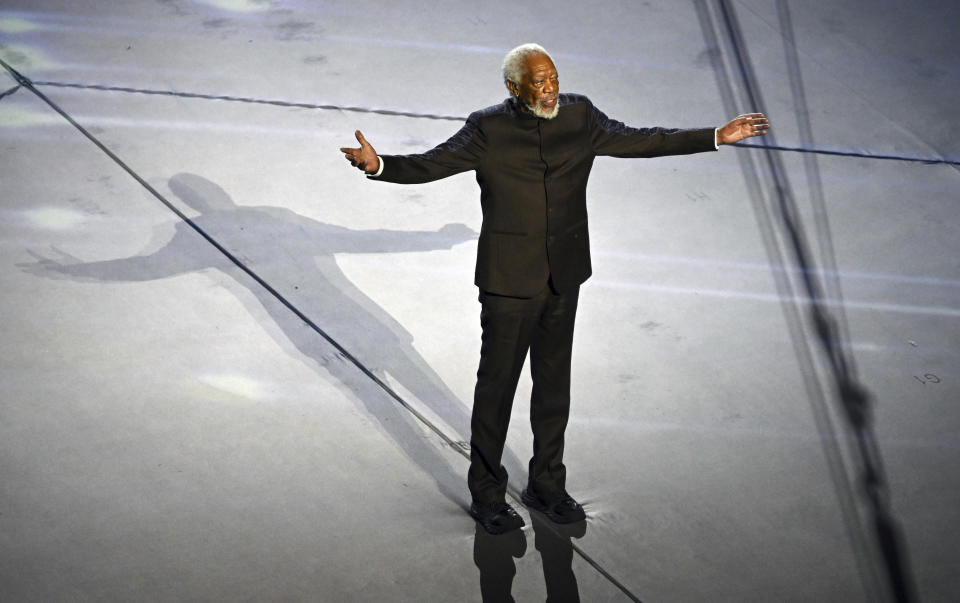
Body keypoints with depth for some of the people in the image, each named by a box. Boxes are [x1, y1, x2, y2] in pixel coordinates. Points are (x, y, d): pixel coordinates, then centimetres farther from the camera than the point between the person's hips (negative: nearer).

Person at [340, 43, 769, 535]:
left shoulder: (580, 116, 1)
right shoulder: (488, 130, -11)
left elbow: (636, 141, 10)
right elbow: (429, 164, -15)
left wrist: (717, 137, 11)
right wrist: (377, 164, -34)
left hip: (563, 277, 4)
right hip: (508, 280, -4)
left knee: (554, 384, 15)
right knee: (496, 385, 6)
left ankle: (547, 485, 32)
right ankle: (486, 494, 21)